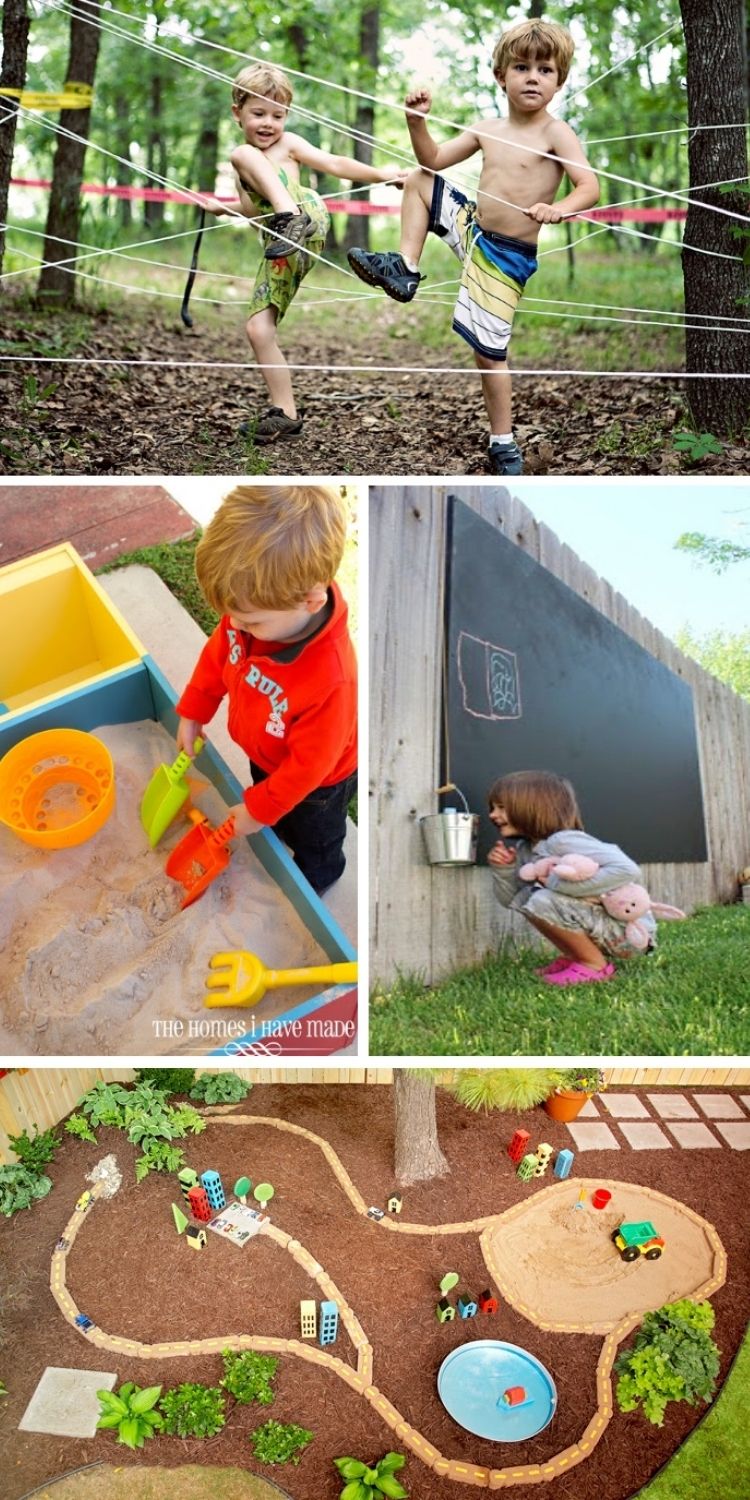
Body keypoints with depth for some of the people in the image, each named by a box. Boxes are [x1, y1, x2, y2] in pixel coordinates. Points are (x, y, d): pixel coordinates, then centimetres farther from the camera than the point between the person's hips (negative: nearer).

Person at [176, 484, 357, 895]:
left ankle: (316, 878, 62)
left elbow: (308, 764, -32)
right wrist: (192, 713, 2)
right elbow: (218, 653, -5)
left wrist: (260, 810, -20)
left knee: (312, 840, 30)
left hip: (315, 784, -5)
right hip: (265, 757, 5)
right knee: (277, 824, 37)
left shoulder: (330, 679, -49)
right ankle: (278, 837, 69)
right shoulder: (257, 611, -30)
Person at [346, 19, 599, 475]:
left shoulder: (556, 134, -14)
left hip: (508, 257, -6)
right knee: (419, 181, 9)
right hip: (471, 227, 6)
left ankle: (504, 443, 7)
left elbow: (590, 188, -24)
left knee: (489, 351, -5)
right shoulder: (488, 130, 4)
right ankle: (406, 270, 9)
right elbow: (433, 160, 10)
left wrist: (557, 209, -44)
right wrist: (418, 121, -7)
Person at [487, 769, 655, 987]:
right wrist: (503, 869, -9)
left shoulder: (564, 841, -23)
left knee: (542, 902, -25)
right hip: (601, 926, 9)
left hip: (629, 932, -9)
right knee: (524, 897, 4)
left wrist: (558, 882, -29)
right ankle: (572, 957, 12)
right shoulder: (525, 849, 5)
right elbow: (510, 900, 11)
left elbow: (627, 870, -34)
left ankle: (596, 965, -8)